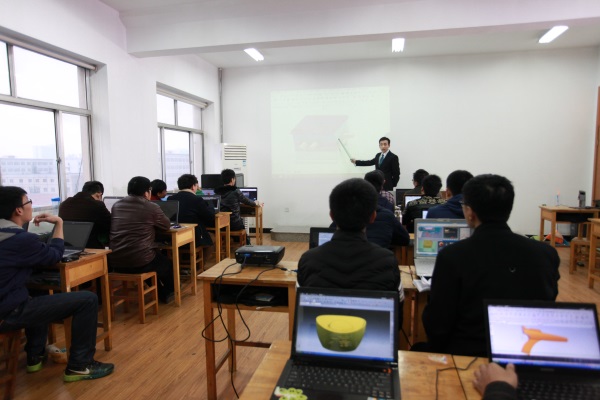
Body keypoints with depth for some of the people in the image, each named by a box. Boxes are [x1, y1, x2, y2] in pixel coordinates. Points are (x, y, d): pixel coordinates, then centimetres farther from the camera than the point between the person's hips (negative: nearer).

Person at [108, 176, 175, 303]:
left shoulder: (116, 206, 8)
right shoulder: (152, 207, -8)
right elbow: (166, 226, 7)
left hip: (115, 262, 6)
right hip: (140, 262, -6)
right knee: (166, 263, 27)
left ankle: (160, 293, 47)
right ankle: (168, 293, 49)